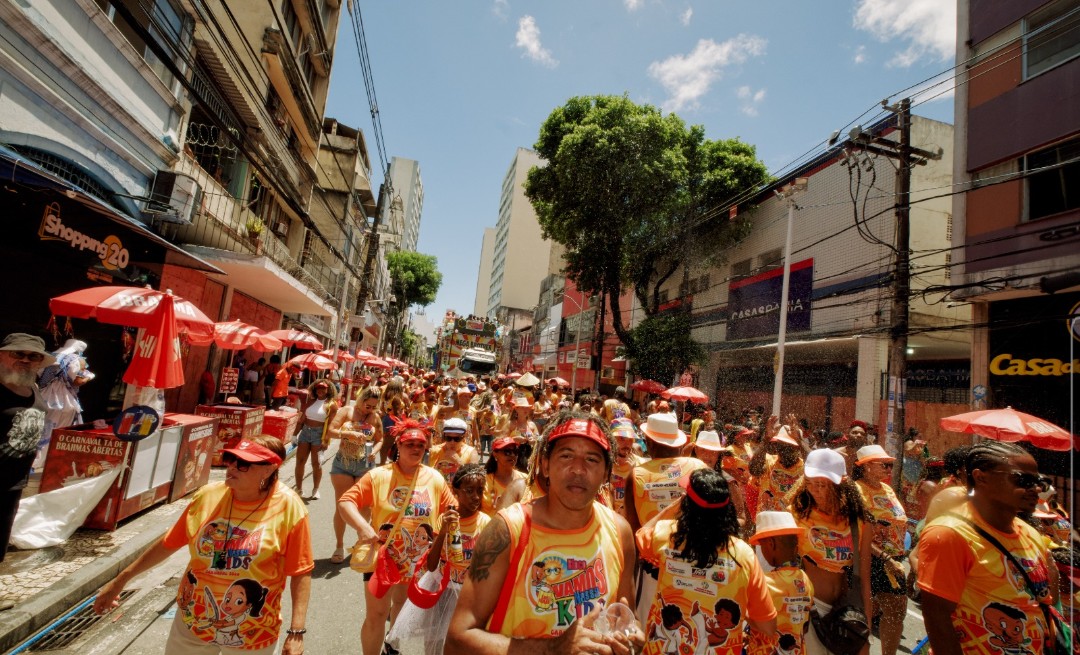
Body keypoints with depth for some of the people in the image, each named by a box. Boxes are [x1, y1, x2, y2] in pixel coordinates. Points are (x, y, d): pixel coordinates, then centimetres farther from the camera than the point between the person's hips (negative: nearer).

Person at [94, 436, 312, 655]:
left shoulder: (288, 507, -22)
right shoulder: (208, 495, -9)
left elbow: (301, 572, -18)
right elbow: (168, 544, 6)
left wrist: (296, 632, -19)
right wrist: (120, 580, 11)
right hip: (193, 622, 4)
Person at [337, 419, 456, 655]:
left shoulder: (435, 479, -8)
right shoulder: (379, 476, -17)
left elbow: (451, 511, 2)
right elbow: (345, 502, -19)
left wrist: (449, 517, -20)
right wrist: (363, 527, -32)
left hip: (417, 559, 4)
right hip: (381, 556, -4)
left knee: (402, 605, 27)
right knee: (376, 614, 2)